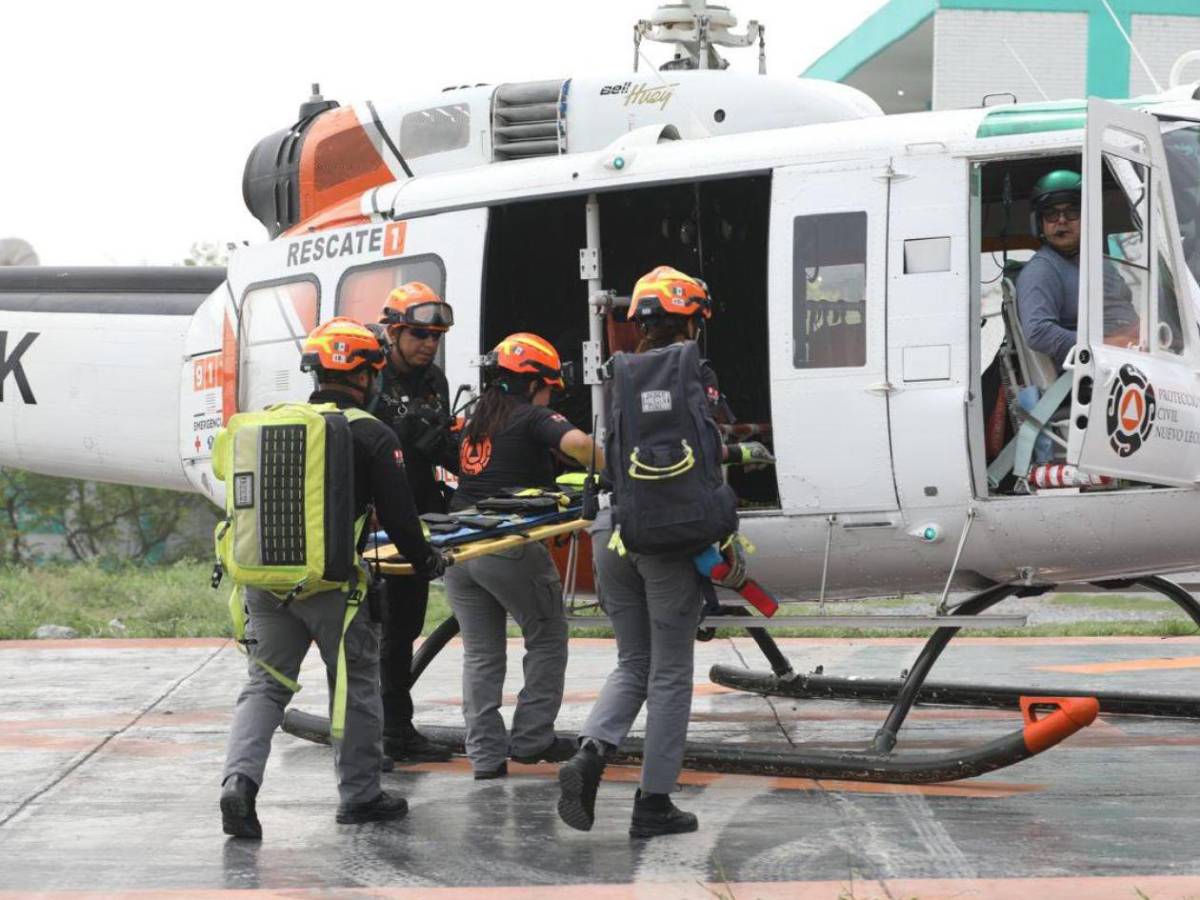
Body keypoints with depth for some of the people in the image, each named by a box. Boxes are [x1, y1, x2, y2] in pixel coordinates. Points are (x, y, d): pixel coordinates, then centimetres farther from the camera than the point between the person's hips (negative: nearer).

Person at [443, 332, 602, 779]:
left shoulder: (474, 421, 19)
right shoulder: (531, 418, -2)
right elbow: (576, 443, -22)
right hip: (508, 547, -7)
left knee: (481, 654, 12)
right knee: (547, 639, 12)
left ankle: (486, 755, 8)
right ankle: (532, 738, 10)